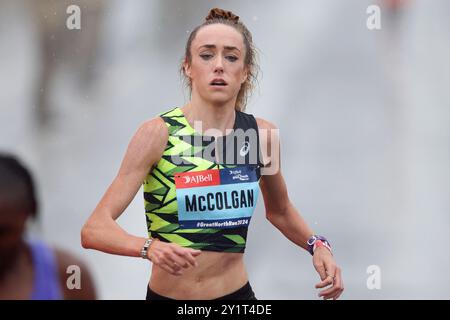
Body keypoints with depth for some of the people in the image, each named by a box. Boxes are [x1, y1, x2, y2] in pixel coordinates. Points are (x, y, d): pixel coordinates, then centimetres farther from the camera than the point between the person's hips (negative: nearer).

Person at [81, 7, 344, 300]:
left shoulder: (262, 134, -2)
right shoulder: (158, 133, -13)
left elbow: (280, 211, 17)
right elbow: (94, 229, -18)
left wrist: (316, 245, 0)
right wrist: (150, 247, -36)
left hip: (237, 294, 3)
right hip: (167, 295, -3)